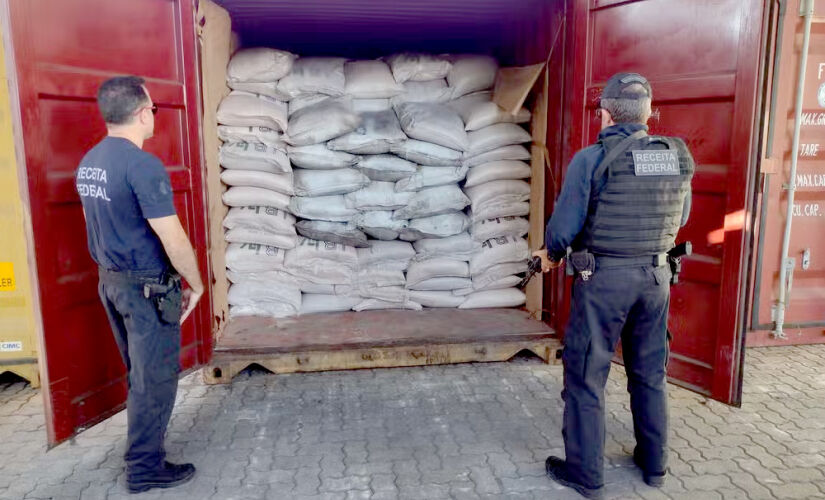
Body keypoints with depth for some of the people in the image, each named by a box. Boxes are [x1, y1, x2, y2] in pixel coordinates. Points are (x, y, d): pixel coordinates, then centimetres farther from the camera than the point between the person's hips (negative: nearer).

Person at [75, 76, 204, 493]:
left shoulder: (88, 163, 5)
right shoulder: (143, 165, -22)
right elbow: (173, 239, -22)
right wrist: (196, 283, -9)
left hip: (110, 282, 9)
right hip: (147, 287, -9)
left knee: (138, 372, 22)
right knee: (156, 378, 5)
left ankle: (142, 443, 38)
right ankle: (145, 468, 17)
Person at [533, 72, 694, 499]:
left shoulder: (591, 159, -14)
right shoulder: (679, 156, 2)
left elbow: (564, 226, -12)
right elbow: (678, 220, 14)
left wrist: (552, 255, 8)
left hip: (603, 278, -5)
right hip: (656, 276, 6)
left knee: (586, 376, 6)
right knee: (650, 374, 18)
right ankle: (654, 463, 32)